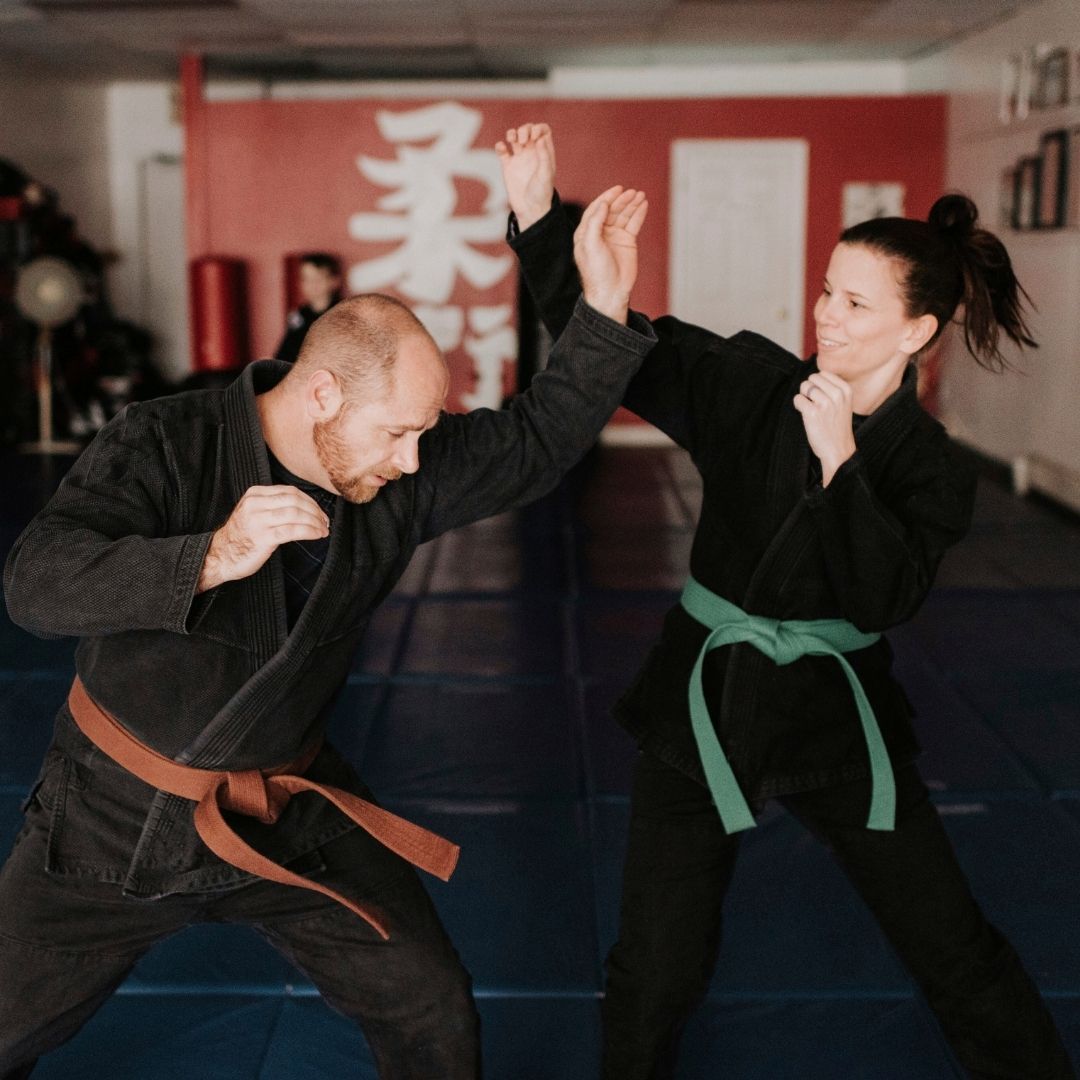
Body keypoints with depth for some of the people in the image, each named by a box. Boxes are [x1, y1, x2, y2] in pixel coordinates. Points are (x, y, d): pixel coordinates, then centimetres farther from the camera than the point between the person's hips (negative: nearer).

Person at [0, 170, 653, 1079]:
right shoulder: (165, 446, -22)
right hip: (117, 817, -2)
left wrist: (606, 306, -15)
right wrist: (212, 557, -49)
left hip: (288, 810, 3)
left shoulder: (404, 471, -8)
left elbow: (539, 440, -1)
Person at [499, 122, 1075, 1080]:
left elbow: (887, 597, -21)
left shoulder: (931, 467, -8)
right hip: (704, 702, 1)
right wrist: (537, 214, -19)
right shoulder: (752, 385, -6)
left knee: (958, 957, 9)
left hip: (834, 716, 0)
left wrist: (839, 462, -30)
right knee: (658, 969, 7)